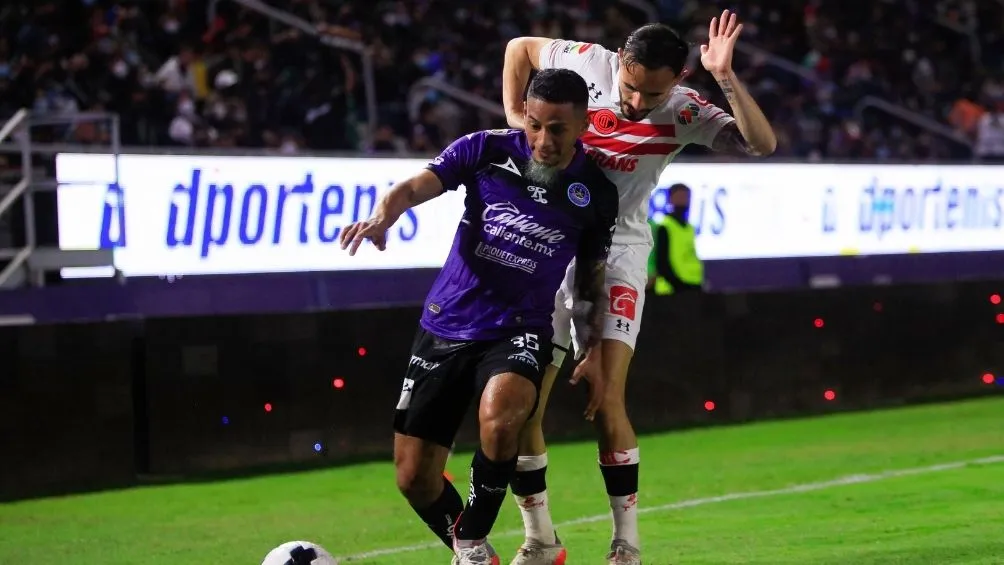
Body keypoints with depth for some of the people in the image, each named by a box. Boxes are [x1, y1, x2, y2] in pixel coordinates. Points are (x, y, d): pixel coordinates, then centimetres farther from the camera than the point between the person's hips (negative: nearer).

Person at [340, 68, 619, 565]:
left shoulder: (596, 193, -1)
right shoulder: (488, 150, -5)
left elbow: (592, 279, 12)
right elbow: (415, 187, -16)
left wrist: (594, 353, 5)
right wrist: (381, 218, -38)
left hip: (519, 332, -1)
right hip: (445, 327, 2)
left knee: (499, 414, -35)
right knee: (414, 478, 0)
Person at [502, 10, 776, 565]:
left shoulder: (684, 110, -11)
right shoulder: (586, 63, -8)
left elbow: (762, 143, -24)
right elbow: (520, 47, 12)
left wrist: (725, 77, -33)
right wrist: (515, 120, 2)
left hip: (615, 254, -2)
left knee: (606, 403, -14)